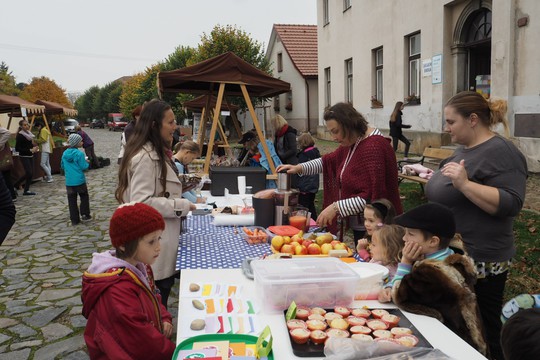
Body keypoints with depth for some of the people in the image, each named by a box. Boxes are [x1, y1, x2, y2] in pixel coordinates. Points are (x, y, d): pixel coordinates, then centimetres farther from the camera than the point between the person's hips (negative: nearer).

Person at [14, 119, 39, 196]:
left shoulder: (29, 134, 10)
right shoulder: (20, 136, -12)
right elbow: (17, 149, -15)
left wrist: (35, 148, 3)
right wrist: (30, 150, -19)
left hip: (30, 156, 8)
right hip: (24, 157, -8)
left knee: (31, 174, 4)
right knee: (29, 173, -13)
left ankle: (26, 190, 12)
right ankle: (15, 186, 3)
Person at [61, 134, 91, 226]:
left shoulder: (65, 153, 4)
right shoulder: (79, 153, -14)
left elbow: (62, 166, 13)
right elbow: (83, 167, -13)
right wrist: (87, 163, 6)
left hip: (69, 181, 4)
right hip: (79, 180, -4)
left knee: (72, 200, 8)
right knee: (84, 197, 16)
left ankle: (74, 220, 11)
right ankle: (85, 215, 15)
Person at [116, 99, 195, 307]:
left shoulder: (156, 153, 12)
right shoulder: (145, 157, -21)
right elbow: (142, 202, -26)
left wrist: (179, 201, 12)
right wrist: (181, 205, -19)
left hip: (160, 241, 10)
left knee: (159, 302, 19)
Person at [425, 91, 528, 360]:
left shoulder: (501, 153, -16)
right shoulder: (465, 148, 12)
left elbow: (510, 204, -26)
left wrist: (465, 184, -32)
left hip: (480, 260, -9)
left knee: (484, 329, 4)